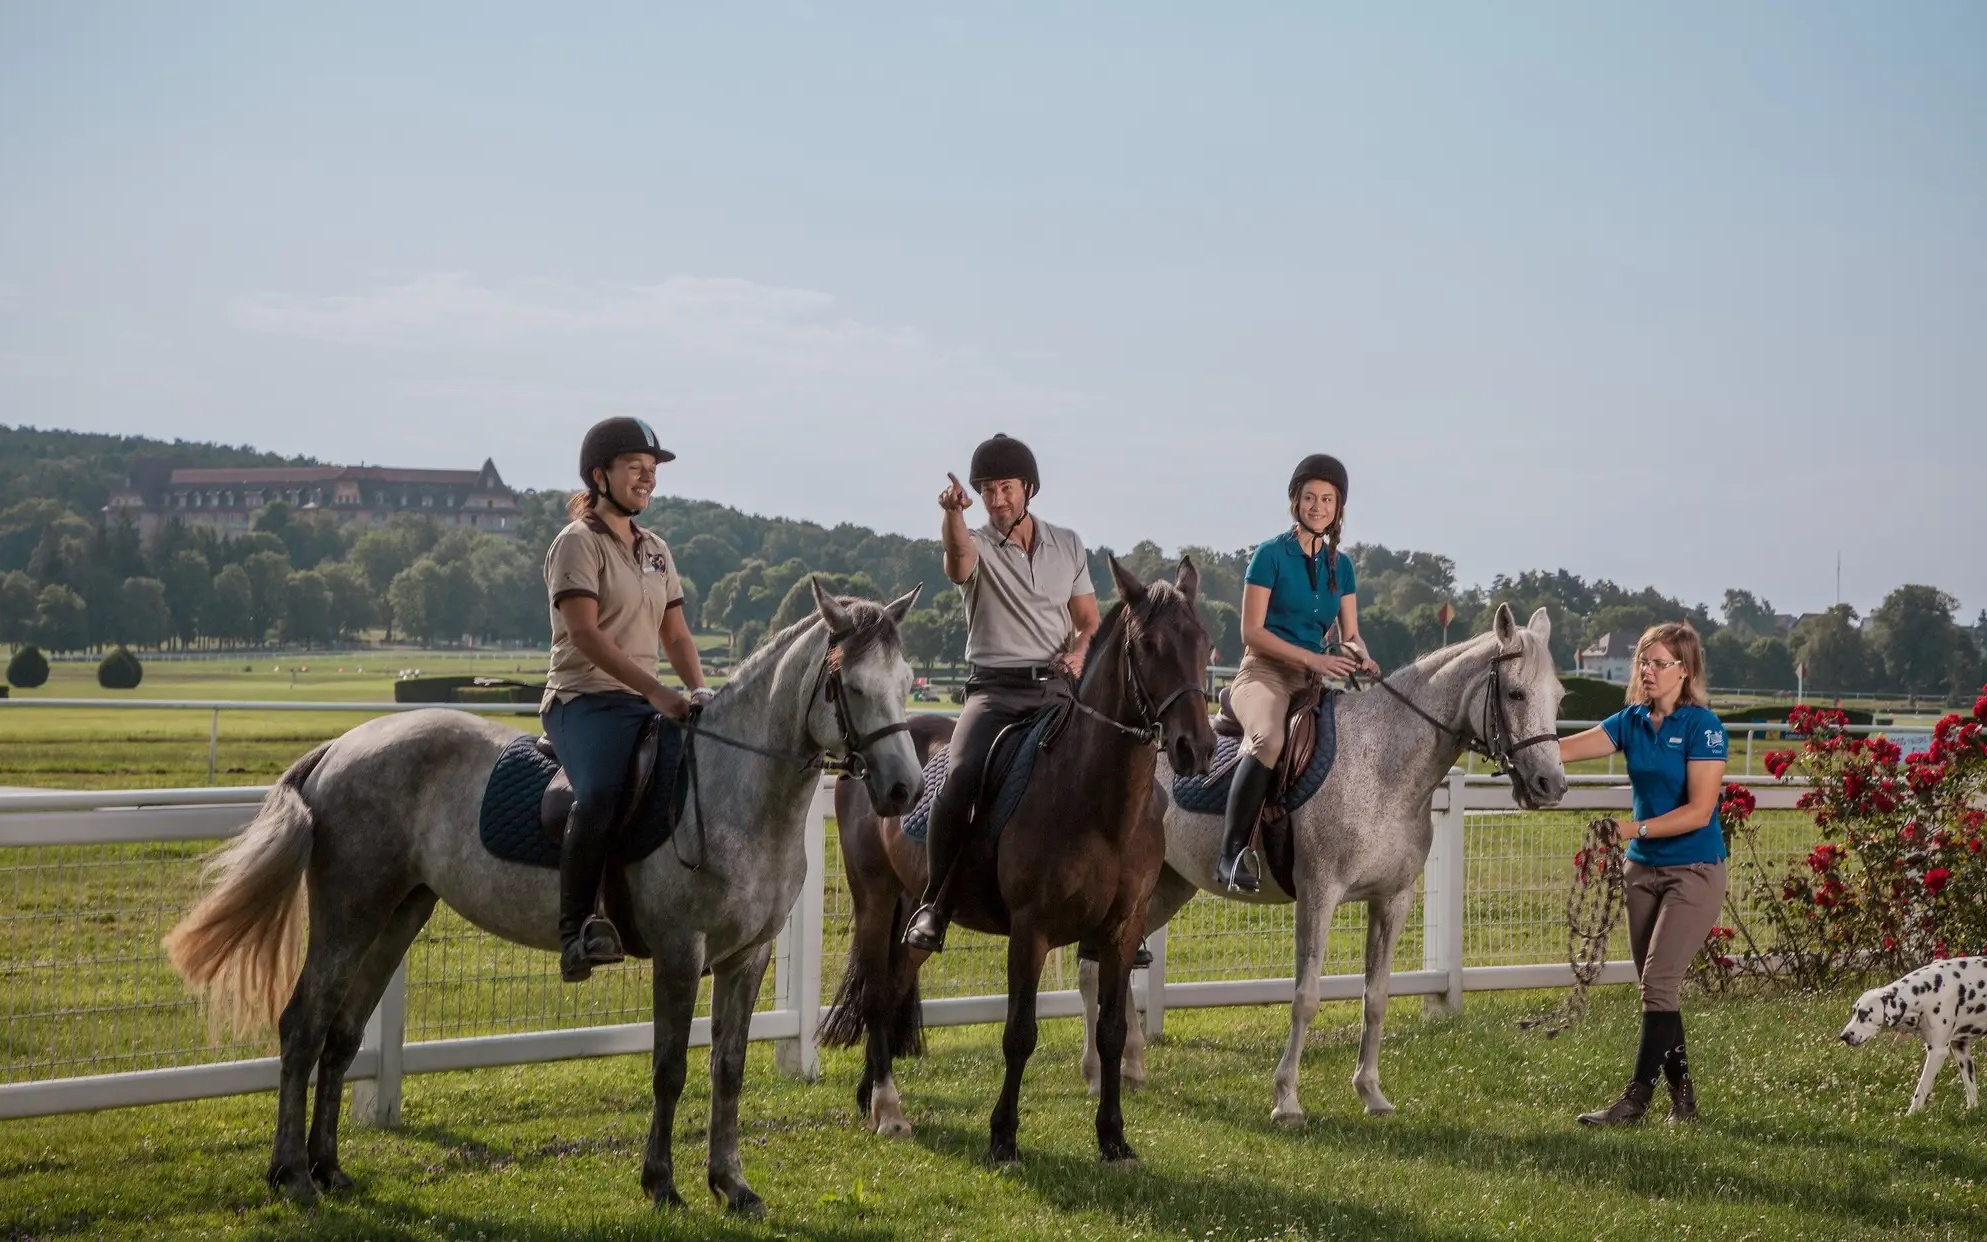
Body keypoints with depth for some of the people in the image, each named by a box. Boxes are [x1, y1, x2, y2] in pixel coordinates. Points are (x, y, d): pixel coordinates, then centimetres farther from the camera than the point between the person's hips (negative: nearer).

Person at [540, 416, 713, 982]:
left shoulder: (655, 549, 19)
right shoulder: (578, 542, -5)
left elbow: (676, 634, 18)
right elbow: (585, 633, -16)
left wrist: (698, 691, -2)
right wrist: (654, 690, -23)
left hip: (645, 702, 8)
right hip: (585, 698, -8)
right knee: (600, 792, -34)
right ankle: (576, 933, -32)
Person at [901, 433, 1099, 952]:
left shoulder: (1068, 545, 14)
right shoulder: (978, 545, 3)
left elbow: (1089, 619, 17)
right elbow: (958, 562, -23)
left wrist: (1080, 652, -7)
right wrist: (953, 515, -45)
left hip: (1056, 686, 3)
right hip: (994, 688, -3)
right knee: (961, 775, -28)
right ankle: (934, 905, -20)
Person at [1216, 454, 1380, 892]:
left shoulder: (1340, 565, 15)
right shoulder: (1271, 555, -2)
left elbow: (1350, 634, 14)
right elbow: (1252, 632, -8)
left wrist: (1361, 658, -11)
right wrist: (1312, 658, -17)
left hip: (1314, 677, 7)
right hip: (1265, 672, -7)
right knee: (1268, 738, -37)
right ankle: (1232, 852, -37)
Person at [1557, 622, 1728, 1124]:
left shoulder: (1702, 726, -12)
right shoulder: (1632, 721, 6)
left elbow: (1699, 811, -18)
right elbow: (1568, 749, -6)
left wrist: (1634, 829, -24)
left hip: (1693, 870, -7)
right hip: (1642, 869, 7)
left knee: (1658, 983, -11)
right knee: (1655, 988, 8)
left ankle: (1637, 1098, -9)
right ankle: (1682, 1095, 18)